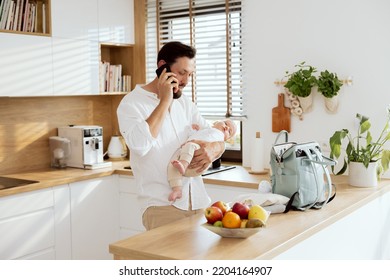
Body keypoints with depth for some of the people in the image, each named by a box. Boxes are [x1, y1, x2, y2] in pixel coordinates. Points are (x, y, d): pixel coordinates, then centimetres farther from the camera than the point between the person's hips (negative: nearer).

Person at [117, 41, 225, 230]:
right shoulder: (131, 103, -4)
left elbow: (219, 142, 10)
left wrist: (211, 149, -14)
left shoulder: (185, 103, 14)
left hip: (198, 201, 6)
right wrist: (164, 101, -15)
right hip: (162, 205, -5)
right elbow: (140, 144, -23)